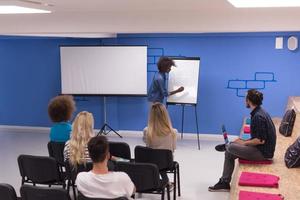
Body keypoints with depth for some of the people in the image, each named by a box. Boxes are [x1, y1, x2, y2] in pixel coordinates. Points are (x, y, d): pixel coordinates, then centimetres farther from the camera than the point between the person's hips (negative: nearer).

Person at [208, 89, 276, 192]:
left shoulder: (258, 116, -23)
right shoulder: (259, 112, 9)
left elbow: (260, 140, -25)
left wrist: (244, 143, -12)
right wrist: (244, 141, 8)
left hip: (263, 152, -10)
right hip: (262, 149, 10)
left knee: (230, 147, -11)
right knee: (229, 154, 8)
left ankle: (226, 146, 26)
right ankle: (224, 183, 12)